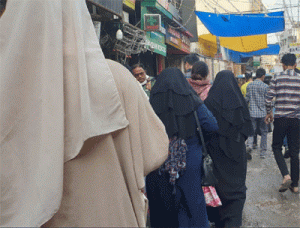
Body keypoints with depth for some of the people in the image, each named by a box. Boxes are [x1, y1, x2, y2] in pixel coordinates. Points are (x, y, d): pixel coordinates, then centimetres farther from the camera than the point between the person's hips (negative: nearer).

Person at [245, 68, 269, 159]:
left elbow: (247, 99, 4)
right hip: (262, 113, -2)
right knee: (264, 132, 10)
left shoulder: (249, 85, 2)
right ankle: (263, 152, 14)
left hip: (252, 112, 2)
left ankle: (249, 144, -21)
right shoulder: (265, 86, -6)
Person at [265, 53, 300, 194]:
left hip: (280, 119, -2)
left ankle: (286, 176, -9)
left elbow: (268, 99, -5)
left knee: (276, 147, 12)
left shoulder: (277, 79, -3)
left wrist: (269, 113, 11)